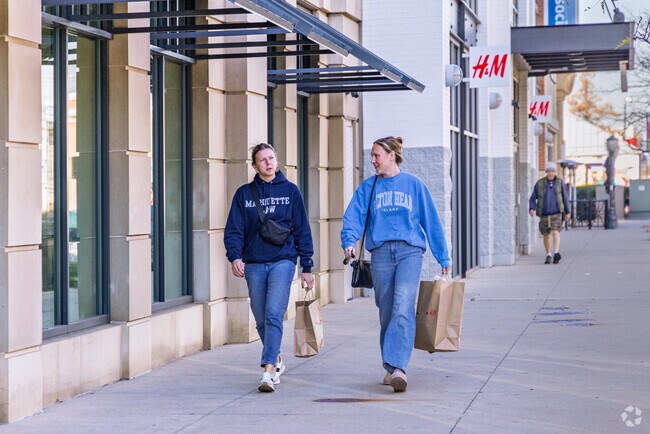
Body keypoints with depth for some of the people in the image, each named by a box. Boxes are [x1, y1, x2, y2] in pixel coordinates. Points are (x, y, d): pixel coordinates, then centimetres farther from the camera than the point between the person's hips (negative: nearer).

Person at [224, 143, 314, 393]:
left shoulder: (290, 191, 6)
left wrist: (307, 267, 5)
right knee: (261, 320, 10)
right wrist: (235, 257, -16)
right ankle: (276, 361, 32)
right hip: (254, 264, 3)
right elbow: (233, 230, 3)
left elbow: (302, 230, 7)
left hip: (283, 261, -3)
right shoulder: (244, 194, 8)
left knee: (274, 315, -16)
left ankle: (268, 372, -20)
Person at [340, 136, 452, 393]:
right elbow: (353, 217, 1)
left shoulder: (413, 184, 8)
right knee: (386, 313, 6)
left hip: (409, 251, -2)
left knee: (403, 308, -18)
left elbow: (431, 221, 10)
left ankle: (398, 367, -26)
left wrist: (443, 258, 10)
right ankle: (390, 369, 18)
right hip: (381, 253, 2)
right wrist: (349, 241, -20)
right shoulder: (368, 187, 12)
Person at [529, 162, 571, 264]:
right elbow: (533, 198, 4)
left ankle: (556, 253, -26)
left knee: (555, 232, -18)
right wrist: (532, 208, -13)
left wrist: (568, 211, 12)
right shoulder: (540, 183, 2)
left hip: (556, 213, -1)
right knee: (546, 235, 9)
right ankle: (548, 255, 23)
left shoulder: (560, 183, 4)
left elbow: (565, 197, 12)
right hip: (544, 214, 1)